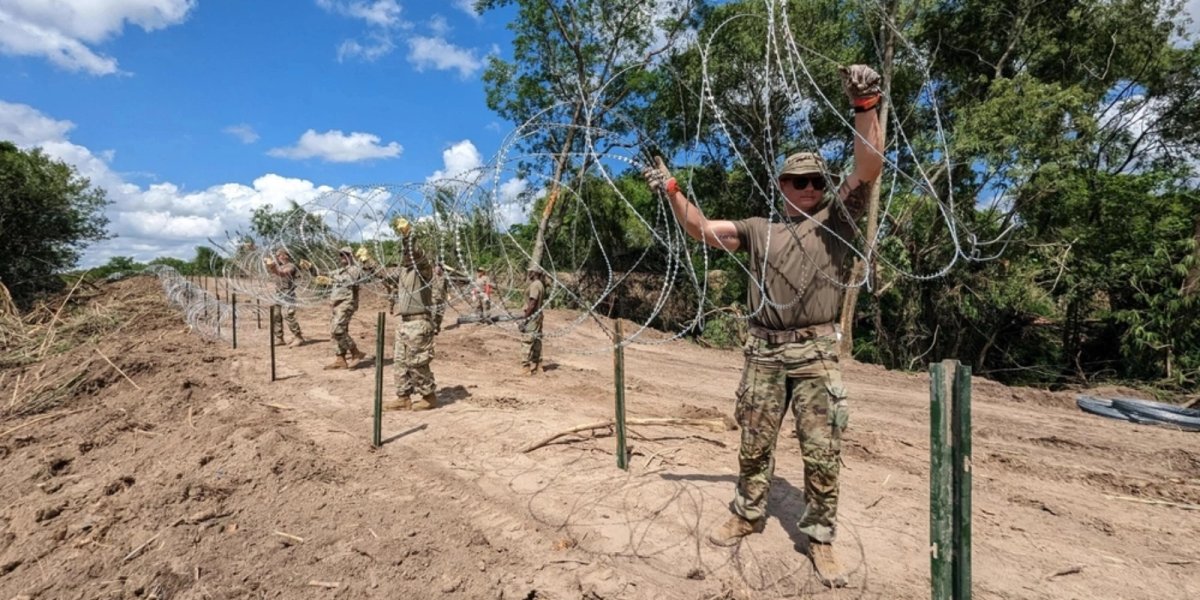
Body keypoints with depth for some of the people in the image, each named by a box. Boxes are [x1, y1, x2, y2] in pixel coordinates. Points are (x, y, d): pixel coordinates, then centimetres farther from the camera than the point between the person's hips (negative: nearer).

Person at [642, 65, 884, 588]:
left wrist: (865, 105, -20)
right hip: (764, 353, 2)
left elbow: (869, 168, -9)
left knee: (822, 453, 3)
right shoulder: (760, 229, 14)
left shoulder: (836, 218, 6)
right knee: (755, 444, 13)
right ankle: (747, 514, 33)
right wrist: (672, 190, 4)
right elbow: (701, 229, 13)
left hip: (816, 355, -2)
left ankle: (820, 538, 21)